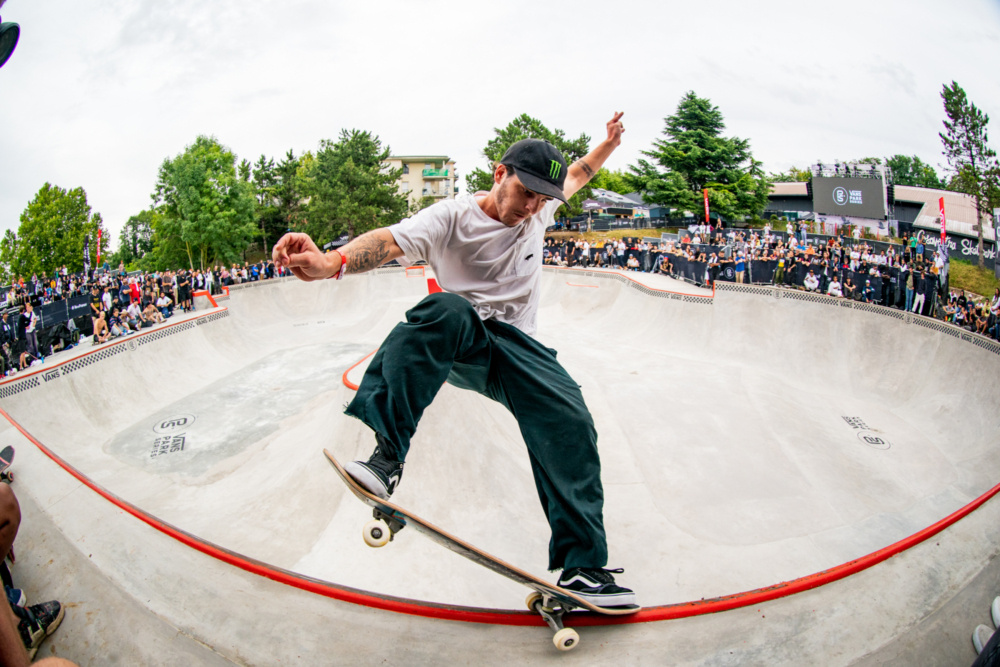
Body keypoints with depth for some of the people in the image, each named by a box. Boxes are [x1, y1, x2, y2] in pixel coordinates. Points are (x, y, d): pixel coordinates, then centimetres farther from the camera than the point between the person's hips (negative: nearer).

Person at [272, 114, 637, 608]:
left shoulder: (538, 210, 7)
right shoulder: (452, 217, -9)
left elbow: (576, 175, 31)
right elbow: (391, 241, -28)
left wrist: (608, 144, 34)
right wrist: (331, 262, -46)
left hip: (518, 349, 3)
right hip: (459, 344, -3)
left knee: (570, 424, -22)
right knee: (444, 308, -39)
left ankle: (583, 569, -13)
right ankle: (388, 454, -40)